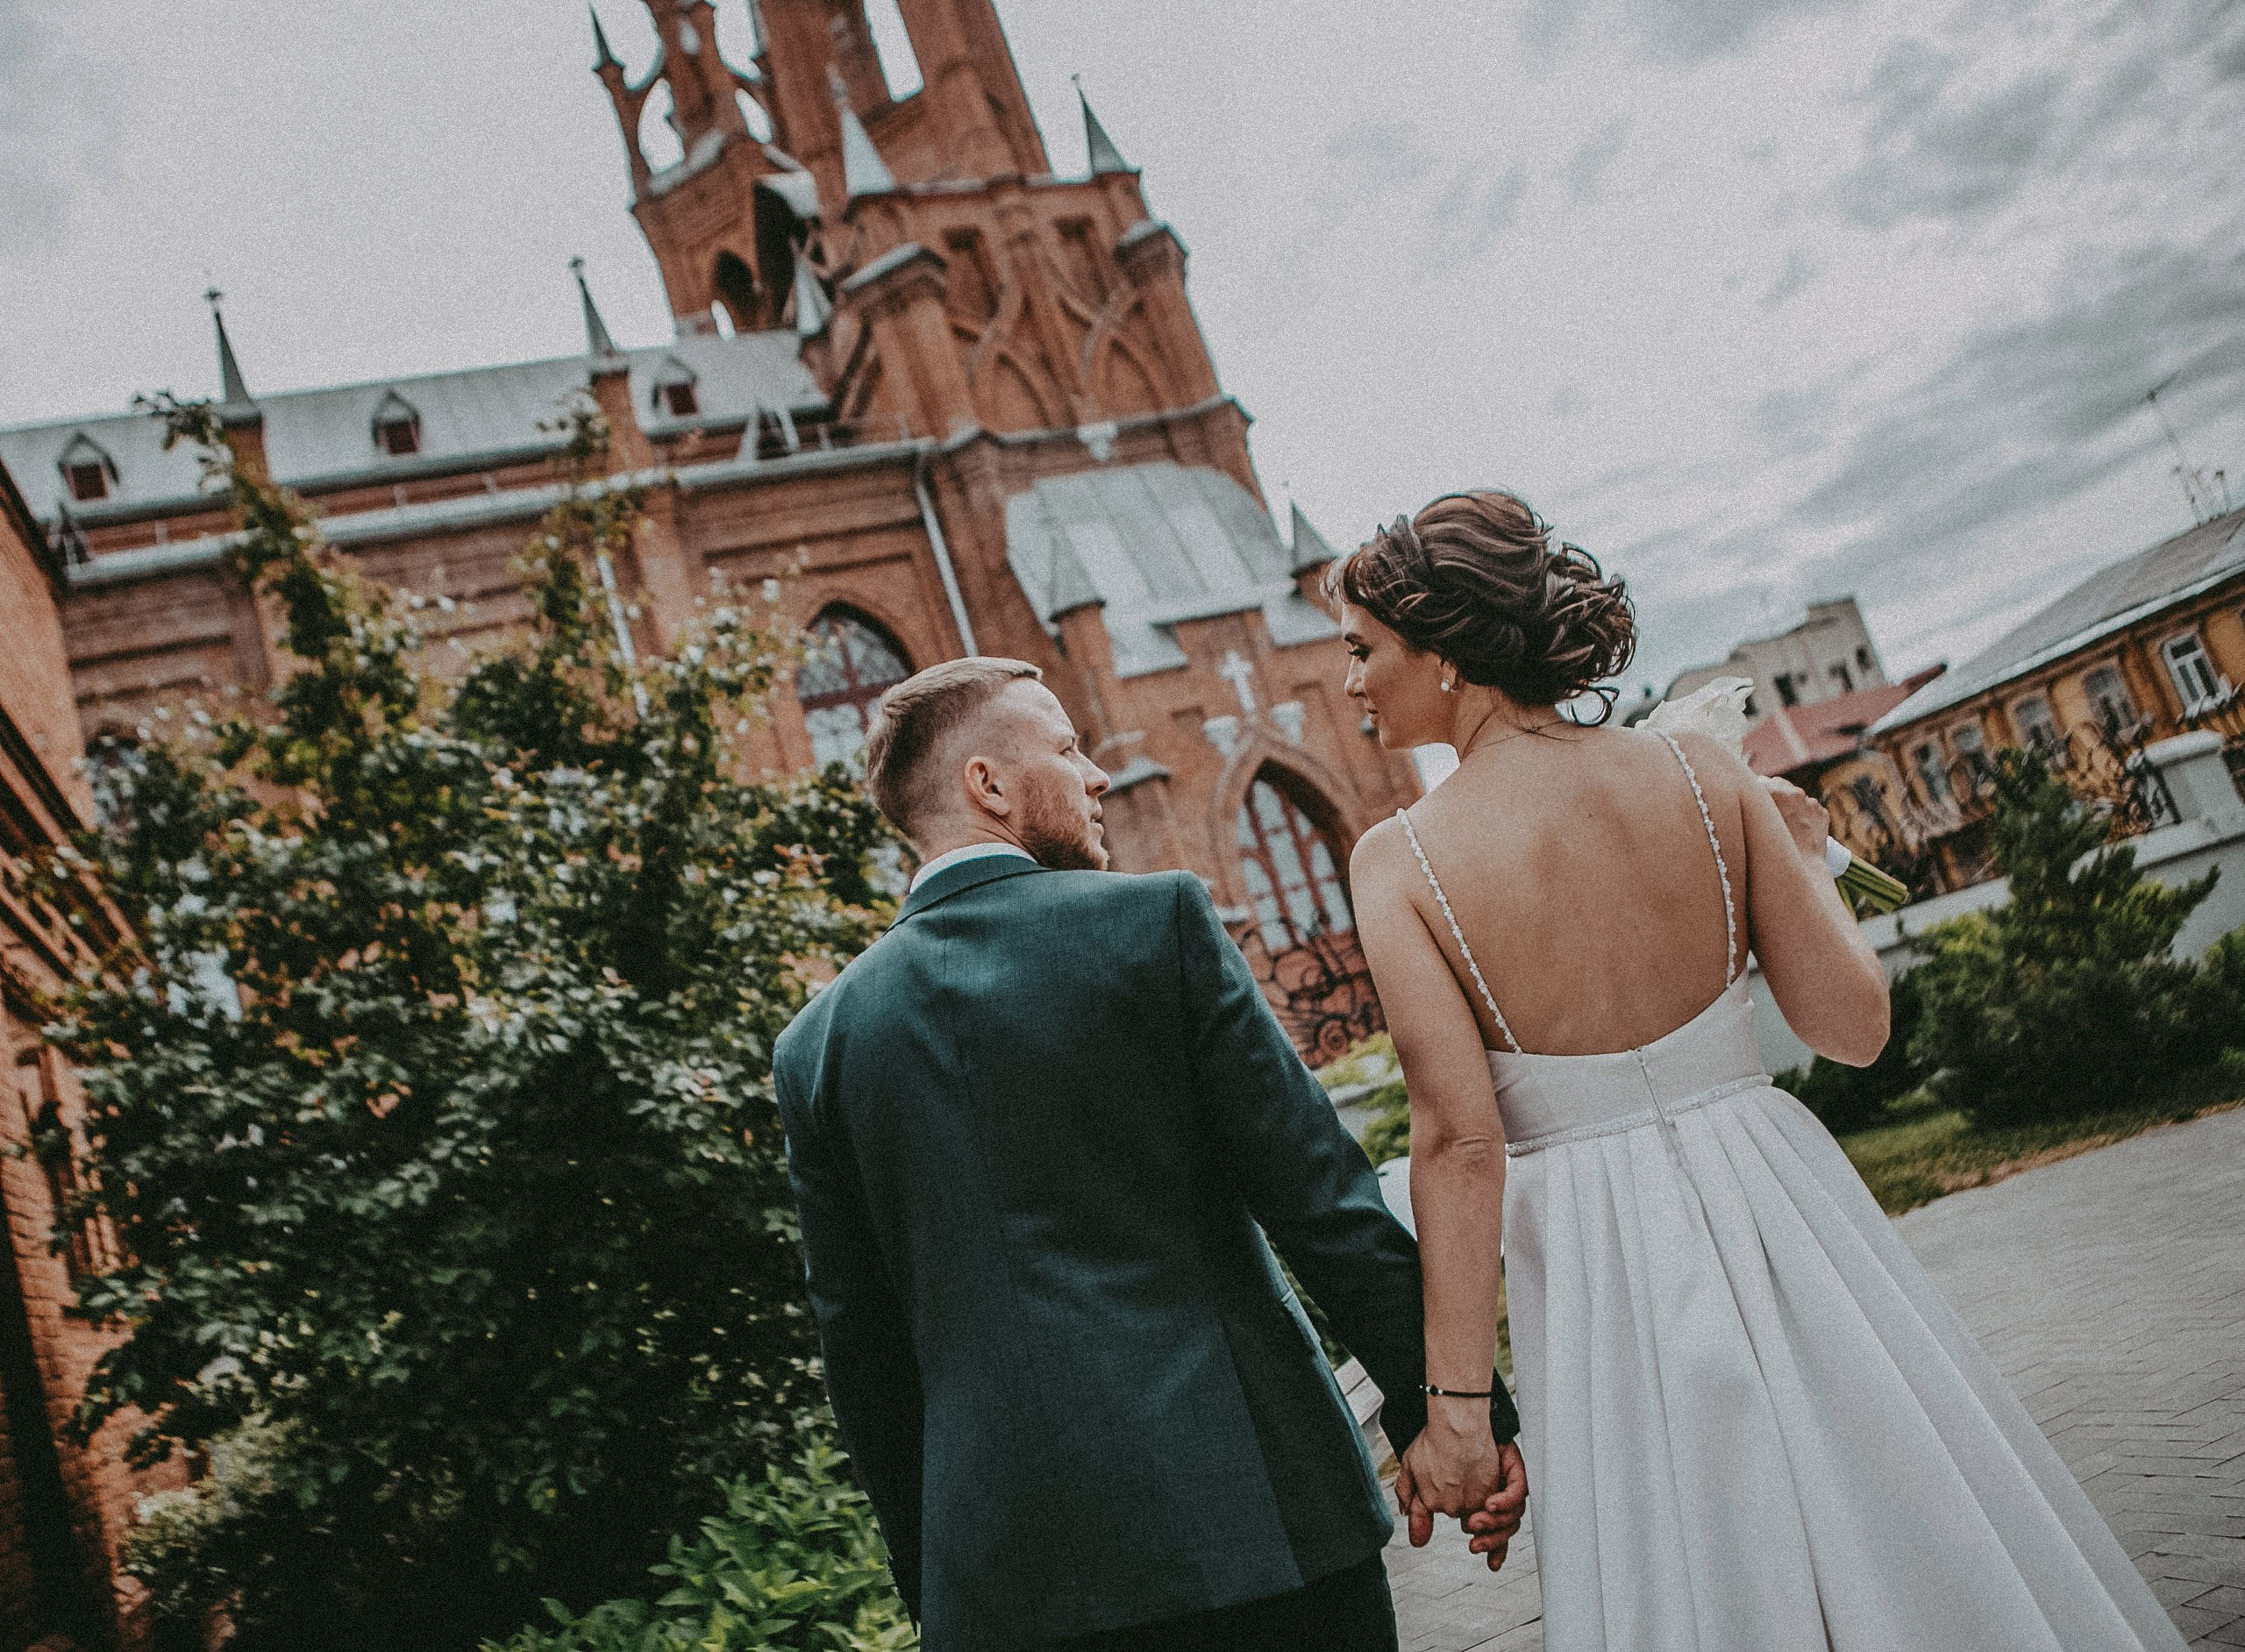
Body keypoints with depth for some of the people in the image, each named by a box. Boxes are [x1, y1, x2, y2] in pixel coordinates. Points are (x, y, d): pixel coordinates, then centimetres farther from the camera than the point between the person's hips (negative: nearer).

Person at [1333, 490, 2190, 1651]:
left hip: (1599, 1265, -2)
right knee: (1903, 1541, 19)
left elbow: (1459, 1145, -16)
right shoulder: (1702, 773, -5)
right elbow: (1852, 1025, -3)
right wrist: (1807, 862, 14)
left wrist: (1454, 1398, -9)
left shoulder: (1398, 860, -12)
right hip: (1766, 1197, 3)